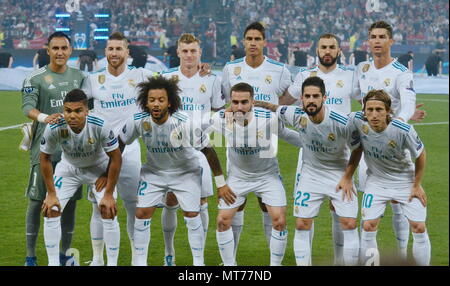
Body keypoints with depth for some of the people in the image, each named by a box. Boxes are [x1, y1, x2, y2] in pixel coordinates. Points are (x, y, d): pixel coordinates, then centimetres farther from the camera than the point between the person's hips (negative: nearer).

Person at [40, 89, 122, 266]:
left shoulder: (100, 127, -34)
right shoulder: (54, 128, -30)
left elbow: (116, 158, -20)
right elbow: (45, 158, -12)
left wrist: (109, 194, -17)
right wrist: (51, 194, -11)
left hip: (98, 168, -2)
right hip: (68, 168, 2)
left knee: (109, 213, -14)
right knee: (50, 211, -8)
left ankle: (112, 263, 1)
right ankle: (53, 263, 6)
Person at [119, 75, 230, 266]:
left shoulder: (185, 123, -29)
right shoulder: (138, 121, -21)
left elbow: (208, 150, -18)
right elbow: (119, 144, -4)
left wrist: (221, 183, -14)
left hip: (186, 172, -2)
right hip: (153, 172, 2)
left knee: (192, 216, -7)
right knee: (142, 214, -5)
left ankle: (199, 263, 9)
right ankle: (140, 262, 8)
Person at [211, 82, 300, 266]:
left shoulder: (269, 119, -26)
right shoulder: (221, 119, -23)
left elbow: (291, 136, -8)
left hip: (267, 175, -1)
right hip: (237, 176, 2)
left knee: (279, 221, -11)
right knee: (222, 221, -2)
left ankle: (275, 265, 7)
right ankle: (229, 265, 16)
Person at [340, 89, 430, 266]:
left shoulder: (403, 130, -31)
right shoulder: (357, 121, -23)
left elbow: (420, 155, -11)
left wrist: (417, 185, -4)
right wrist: (347, 177, -2)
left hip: (405, 181, -2)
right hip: (376, 181, 2)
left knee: (419, 228, -5)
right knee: (368, 227, -8)